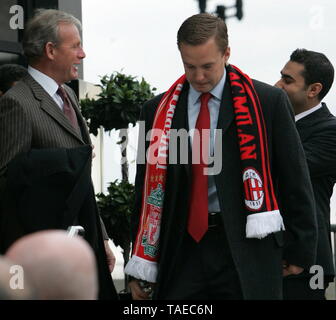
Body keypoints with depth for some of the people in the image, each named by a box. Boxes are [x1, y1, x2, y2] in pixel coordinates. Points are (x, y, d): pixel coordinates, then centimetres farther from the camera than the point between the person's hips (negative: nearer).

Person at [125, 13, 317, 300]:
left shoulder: (267, 102, 0)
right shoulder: (158, 111, 7)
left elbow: (294, 179, 4)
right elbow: (148, 188, 10)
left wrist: (302, 249, 4)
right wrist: (142, 269, 6)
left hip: (245, 251, -2)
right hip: (180, 251, 2)